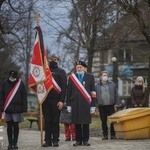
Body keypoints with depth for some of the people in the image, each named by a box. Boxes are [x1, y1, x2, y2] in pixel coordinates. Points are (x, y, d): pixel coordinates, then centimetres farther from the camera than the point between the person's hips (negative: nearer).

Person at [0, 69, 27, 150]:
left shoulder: (20, 83, 2)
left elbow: (24, 96, 3)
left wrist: (24, 108, -2)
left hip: (17, 108, -1)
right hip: (7, 108, 1)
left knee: (16, 126, 3)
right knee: (9, 126, 4)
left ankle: (15, 143, 13)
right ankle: (10, 143, 10)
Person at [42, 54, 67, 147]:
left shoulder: (61, 72, 6)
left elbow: (64, 87, -1)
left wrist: (61, 101, -10)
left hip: (56, 100, -3)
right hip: (45, 100, 3)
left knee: (55, 121, 0)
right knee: (47, 121, 2)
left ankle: (55, 140, 5)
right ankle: (48, 140, 6)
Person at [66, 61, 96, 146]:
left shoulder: (90, 77, 6)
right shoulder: (71, 77, 9)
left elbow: (93, 92, 4)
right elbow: (69, 92, 9)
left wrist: (93, 105, -1)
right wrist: (68, 105, 4)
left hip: (86, 104, -1)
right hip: (75, 104, 1)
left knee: (86, 123, 2)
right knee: (77, 123, 3)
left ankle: (86, 140, 9)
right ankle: (78, 140, 9)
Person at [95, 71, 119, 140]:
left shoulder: (112, 84, 9)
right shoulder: (97, 86, 8)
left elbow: (116, 94, 7)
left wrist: (116, 103, -1)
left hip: (111, 105, 0)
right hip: (102, 106, 0)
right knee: (103, 121, 3)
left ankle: (113, 135, 8)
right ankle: (105, 135, 10)